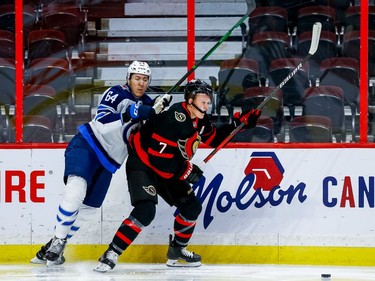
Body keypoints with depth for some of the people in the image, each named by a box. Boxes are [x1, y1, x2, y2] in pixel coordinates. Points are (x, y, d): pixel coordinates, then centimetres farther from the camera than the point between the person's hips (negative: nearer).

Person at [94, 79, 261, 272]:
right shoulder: (173, 119, -29)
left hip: (167, 169, 9)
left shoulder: (199, 119, 0)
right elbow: (158, 156, -32)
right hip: (142, 164, -9)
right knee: (146, 210, -27)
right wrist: (186, 171, -21)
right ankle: (110, 255, -24)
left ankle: (176, 251, 26)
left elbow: (214, 138, 18)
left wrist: (238, 124, 6)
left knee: (192, 207, 8)